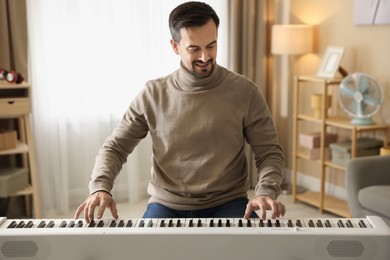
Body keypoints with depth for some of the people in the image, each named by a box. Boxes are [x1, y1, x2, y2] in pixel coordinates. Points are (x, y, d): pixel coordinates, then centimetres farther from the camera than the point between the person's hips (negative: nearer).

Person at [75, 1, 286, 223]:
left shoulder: (244, 92, -3)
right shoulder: (154, 94, 0)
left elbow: (270, 152, 0)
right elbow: (115, 147, 5)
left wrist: (266, 192, -20)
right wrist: (100, 187, -14)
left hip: (227, 203, 0)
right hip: (167, 204, 1)